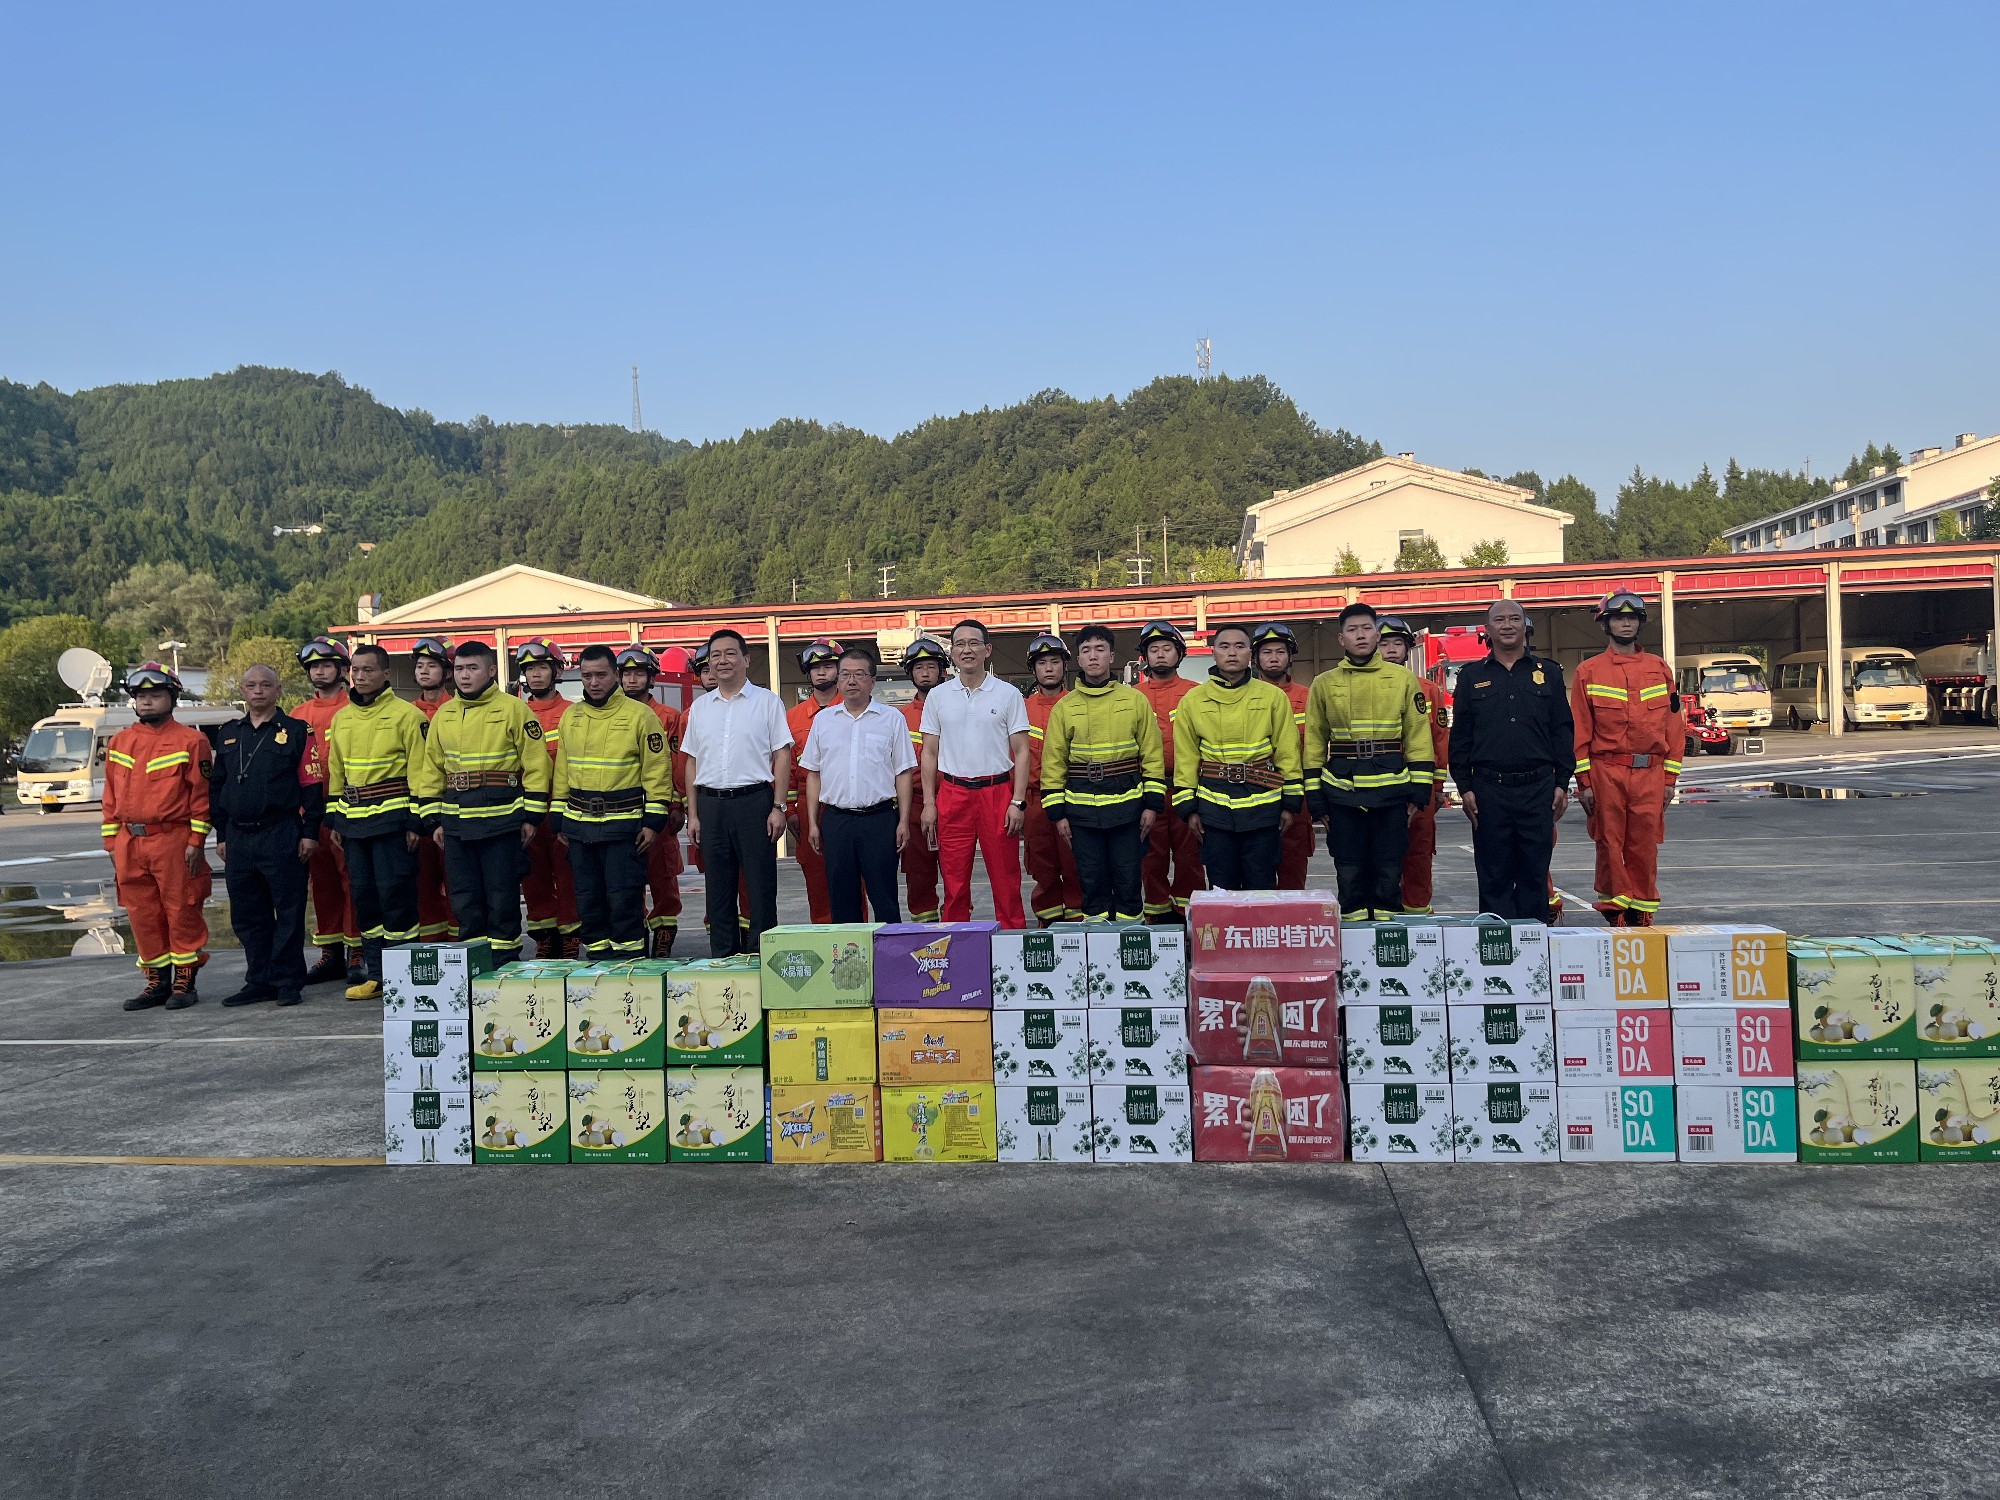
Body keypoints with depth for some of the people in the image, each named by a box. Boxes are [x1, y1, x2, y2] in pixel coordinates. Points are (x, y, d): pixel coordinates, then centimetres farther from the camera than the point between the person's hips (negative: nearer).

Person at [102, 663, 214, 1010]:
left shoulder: (190, 740, -2)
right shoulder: (119, 742, 14)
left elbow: (201, 795, -5)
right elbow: (111, 797, 16)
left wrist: (195, 842, -11)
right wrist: (112, 843, 11)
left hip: (174, 841, -5)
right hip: (130, 844, 5)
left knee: (181, 914, 0)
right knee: (142, 916, 9)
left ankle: (184, 983, 10)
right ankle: (157, 981, 20)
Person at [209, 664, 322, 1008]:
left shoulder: (296, 731, 0)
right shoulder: (229, 734, 15)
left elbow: (312, 785, -3)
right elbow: (216, 786, 18)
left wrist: (310, 833, -9)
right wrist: (221, 835, 12)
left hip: (282, 835, -5)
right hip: (238, 837, 5)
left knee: (289, 911, -1)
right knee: (247, 915, 9)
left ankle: (288, 982, 7)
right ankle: (259, 981, 18)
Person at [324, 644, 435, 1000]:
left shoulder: (406, 714, -5)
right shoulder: (341, 719, 14)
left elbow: (421, 771, -8)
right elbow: (335, 772, 20)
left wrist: (417, 821, -13)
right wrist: (333, 819, 15)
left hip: (392, 819, -6)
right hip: (353, 821, 6)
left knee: (395, 895, -6)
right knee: (363, 897, 9)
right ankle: (376, 975, 17)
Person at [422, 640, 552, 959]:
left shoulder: (513, 709, -3)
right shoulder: (443, 715, 13)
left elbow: (536, 764, -4)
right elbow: (433, 769, 17)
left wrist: (531, 816, -7)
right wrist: (434, 820, 11)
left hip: (501, 821, -5)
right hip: (456, 823, 5)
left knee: (502, 898, 0)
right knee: (465, 898, 9)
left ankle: (504, 963, 10)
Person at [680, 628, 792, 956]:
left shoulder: (767, 701, 3)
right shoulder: (699, 707, 14)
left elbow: (782, 756, 0)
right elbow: (692, 762, 15)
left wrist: (778, 807, -8)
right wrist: (693, 814, 8)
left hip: (754, 800, -4)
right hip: (711, 804, 4)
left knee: (760, 886, -2)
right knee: (718, 888, 8)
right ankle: (722, 957, 15)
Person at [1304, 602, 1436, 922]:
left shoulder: (1404, 678, 6)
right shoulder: (1324, 684, 7)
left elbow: (1418, 736, 5)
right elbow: (1314, 742, 9)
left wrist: (1419, 789, -1)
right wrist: (1315, 796, 3)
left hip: (1391, 790, 0)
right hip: (1342, 792, 1)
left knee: (1389, 872, 3)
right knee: (1349, 873, 5)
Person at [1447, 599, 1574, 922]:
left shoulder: (1548, 673, 10)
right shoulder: (1472, 676, 8)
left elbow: (1563, 731, 8)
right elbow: (1460, 735, 7)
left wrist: (1562, 783, 1)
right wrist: (1464, 786, 0)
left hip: (1538, 787, 0)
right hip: (1488, 788, 0)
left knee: (1534, 873, 5)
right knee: (1493, 876, 3)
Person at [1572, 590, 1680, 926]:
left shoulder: (1660, 669, 12)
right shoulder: (1589, 671, 5)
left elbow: (1674, 726, 11)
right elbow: (1580, 730, 3)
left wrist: (1670, 778, 5)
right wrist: (1584, 781, -3)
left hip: (1650, 772, 2)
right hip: (1606, 770, -2)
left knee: (1644, 845, 3)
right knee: (1609, 843, 1)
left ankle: (1642, 911, 12)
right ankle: (1615, 911, 9)